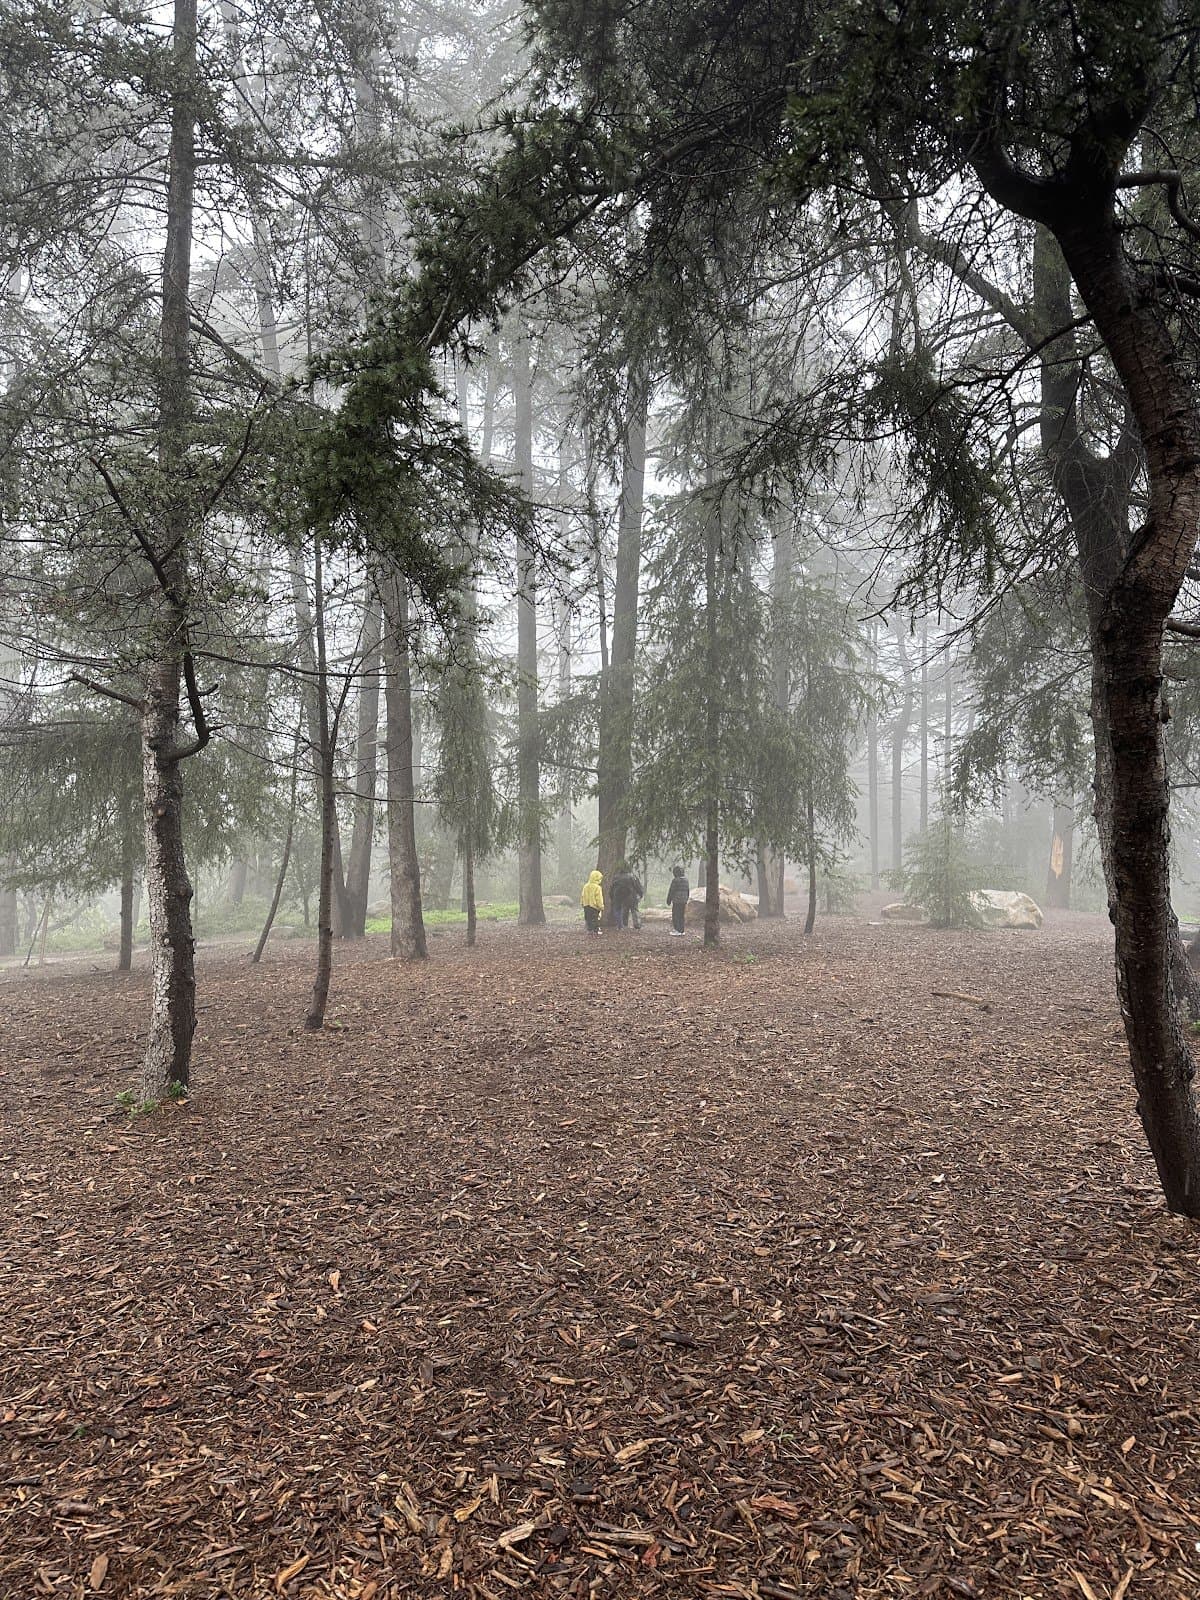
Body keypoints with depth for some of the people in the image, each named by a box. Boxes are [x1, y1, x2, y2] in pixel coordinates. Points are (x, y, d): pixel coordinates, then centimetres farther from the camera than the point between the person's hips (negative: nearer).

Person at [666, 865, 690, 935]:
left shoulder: (675, 880, -12)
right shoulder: (686, 880, 9)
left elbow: (671, 891, -10)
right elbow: (688, 891, 15)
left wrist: (668, 900, -2)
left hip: (676, 901, -7)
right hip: (684, 901, 7)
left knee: (675, 916, -2)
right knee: (681, 916, 13)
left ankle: (677, 931, -6)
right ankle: (682, 931, 15)